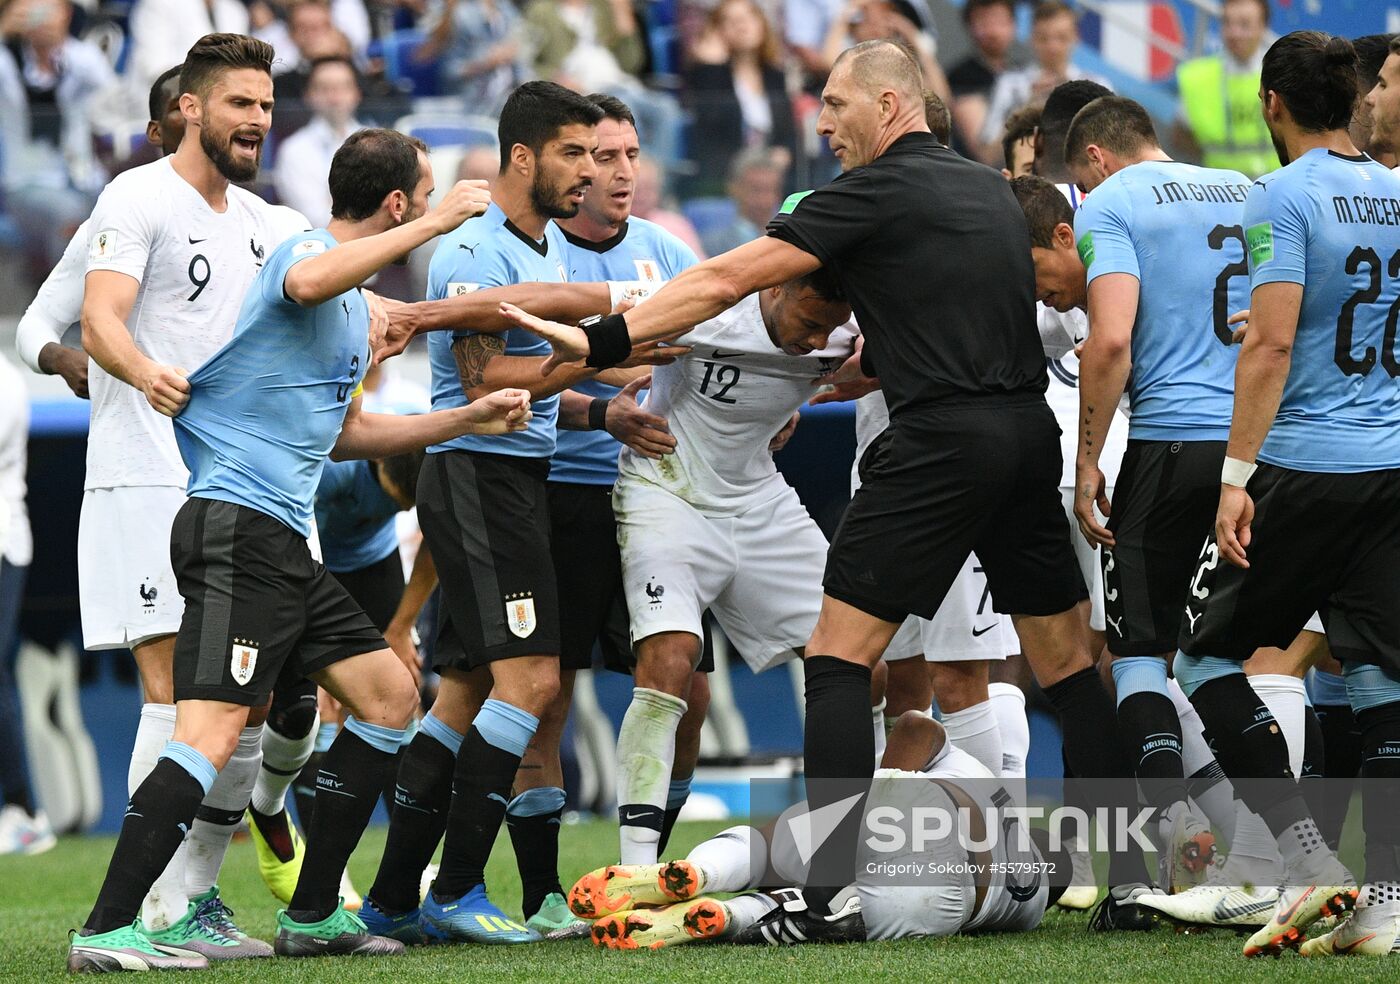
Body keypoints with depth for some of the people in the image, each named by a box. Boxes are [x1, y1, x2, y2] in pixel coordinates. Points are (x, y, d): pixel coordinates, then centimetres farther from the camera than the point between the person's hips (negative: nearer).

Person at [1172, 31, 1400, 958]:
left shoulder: (1286, 197, -9)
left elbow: (1272, 342, -16)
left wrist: (1238, 475, -15)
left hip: (1305, 463, -6)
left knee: (1208, 655, 5)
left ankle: (1308, 857, -6)